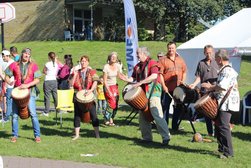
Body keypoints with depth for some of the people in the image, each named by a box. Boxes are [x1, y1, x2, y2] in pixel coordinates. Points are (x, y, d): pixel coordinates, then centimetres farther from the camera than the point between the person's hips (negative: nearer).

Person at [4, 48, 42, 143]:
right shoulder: (14, 65, 6)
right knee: (15, 115, 4)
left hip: (29, 92, -2)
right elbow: (7, 76, 10)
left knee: (33, 114, -9)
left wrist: (27, 85, -15)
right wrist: (9, 82, -12)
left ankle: (37, 135, -2)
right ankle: (15, 135, 17)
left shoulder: (33, 66, 3)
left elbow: (37, 80, -2)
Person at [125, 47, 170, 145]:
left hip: (153, 92, -8)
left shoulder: (152, 63, -7)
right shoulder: (137, 66, 16)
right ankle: (147, 137, 19)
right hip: (142, 93, 8)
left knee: (156, 114, -15)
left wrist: (140, 82, -24)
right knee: (143, 116, 10)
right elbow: (133, 78, 18)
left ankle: (166, 137, -12)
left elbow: (154, 76, -22)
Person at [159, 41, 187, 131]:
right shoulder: (163, 61, -2)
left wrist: (183, 81, 1)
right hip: (167, 88, -4)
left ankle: (175, 125, 20)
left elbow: (184, 71, 16)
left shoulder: (180, 60, 10)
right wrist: (163, 86, -12)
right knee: (165, 106, 1)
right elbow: (160, 74, -6)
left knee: (178, 107, 10)